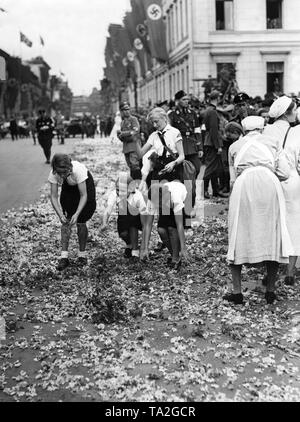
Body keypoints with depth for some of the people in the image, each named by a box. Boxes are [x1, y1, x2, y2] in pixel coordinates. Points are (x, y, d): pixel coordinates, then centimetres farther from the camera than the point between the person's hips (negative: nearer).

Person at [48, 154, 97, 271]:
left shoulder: (78, 169, -41)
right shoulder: (53, 174, -31)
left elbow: (83, 196, -35)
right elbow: (54, 197, -25)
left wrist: (77, 214, -46)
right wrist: (60, 215, -40)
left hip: (85, 185, -3)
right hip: (68, 188, 3)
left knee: (81, 222, -5)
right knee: (66, 221, -10)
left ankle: (82, 255, 12)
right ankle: (64, 256, -8)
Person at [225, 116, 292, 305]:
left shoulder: (235, 146, 23)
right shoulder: (273, 143, 20)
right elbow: (284, 174, 11)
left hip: (243, 185, 0)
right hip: (269, 184, 0)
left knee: (239, 237, 5)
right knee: (272, 237, 7)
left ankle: (237, 291, 3)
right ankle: (270, 291, 8)